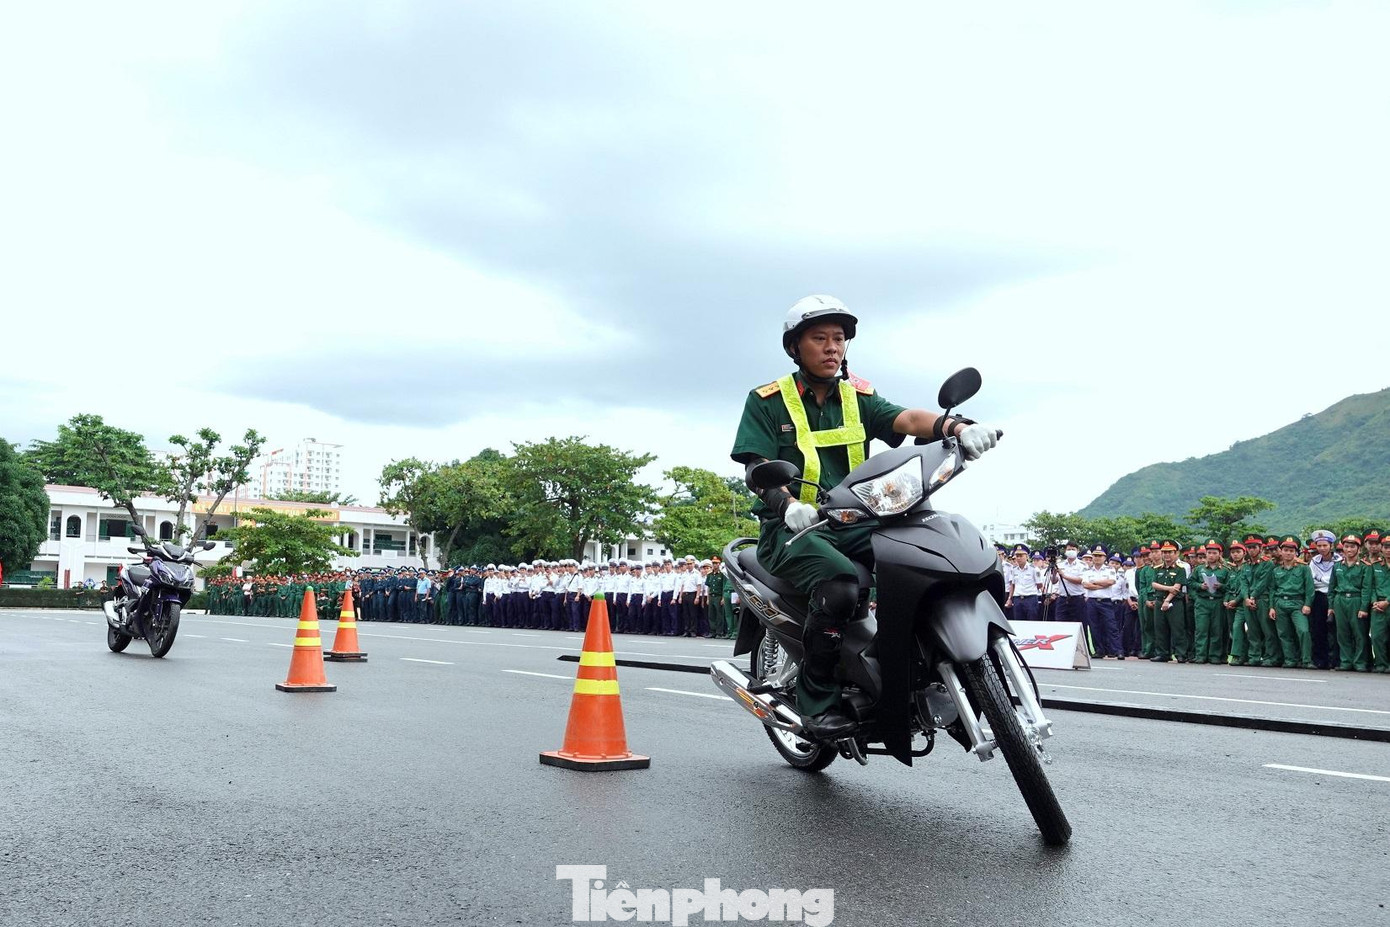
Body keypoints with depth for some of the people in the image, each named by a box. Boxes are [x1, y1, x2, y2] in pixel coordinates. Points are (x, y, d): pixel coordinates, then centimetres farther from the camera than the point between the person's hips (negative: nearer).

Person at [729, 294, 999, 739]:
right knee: (839, 582, -34)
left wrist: (958, 426, -27)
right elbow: (758, 470, -6)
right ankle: (817, 698, -18)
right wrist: (788, 505, -29)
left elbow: (907, 419, -5)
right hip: (791, 529, -4)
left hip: (854, 524, 4)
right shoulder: (766, 402, 5)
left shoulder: (859, 397, 14)